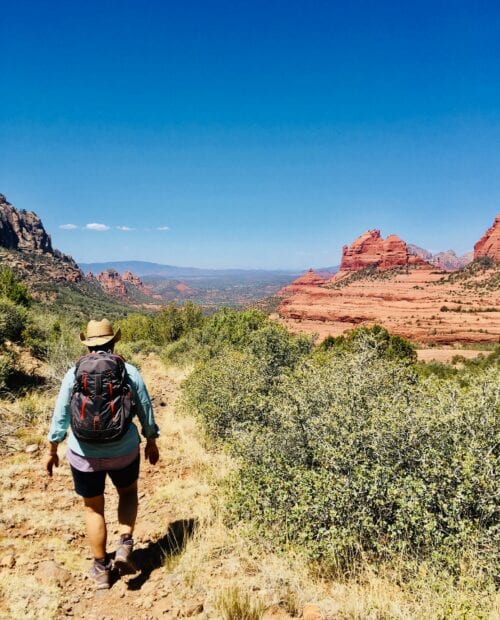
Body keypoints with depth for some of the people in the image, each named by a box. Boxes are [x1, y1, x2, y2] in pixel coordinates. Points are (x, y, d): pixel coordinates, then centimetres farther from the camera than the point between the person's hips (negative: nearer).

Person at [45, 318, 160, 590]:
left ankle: (101, 570, 29)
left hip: (84, 454, 0)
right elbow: (146, 411, 0)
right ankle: (125, 545, 12)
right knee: (128, 492, 28)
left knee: (93, 508, 19)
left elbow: (60, 416, -1)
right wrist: (151, 442, 15)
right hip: (124, 451, 0)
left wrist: (51, 451, 12)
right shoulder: (130, 372, -7)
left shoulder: (74, 373, -6)